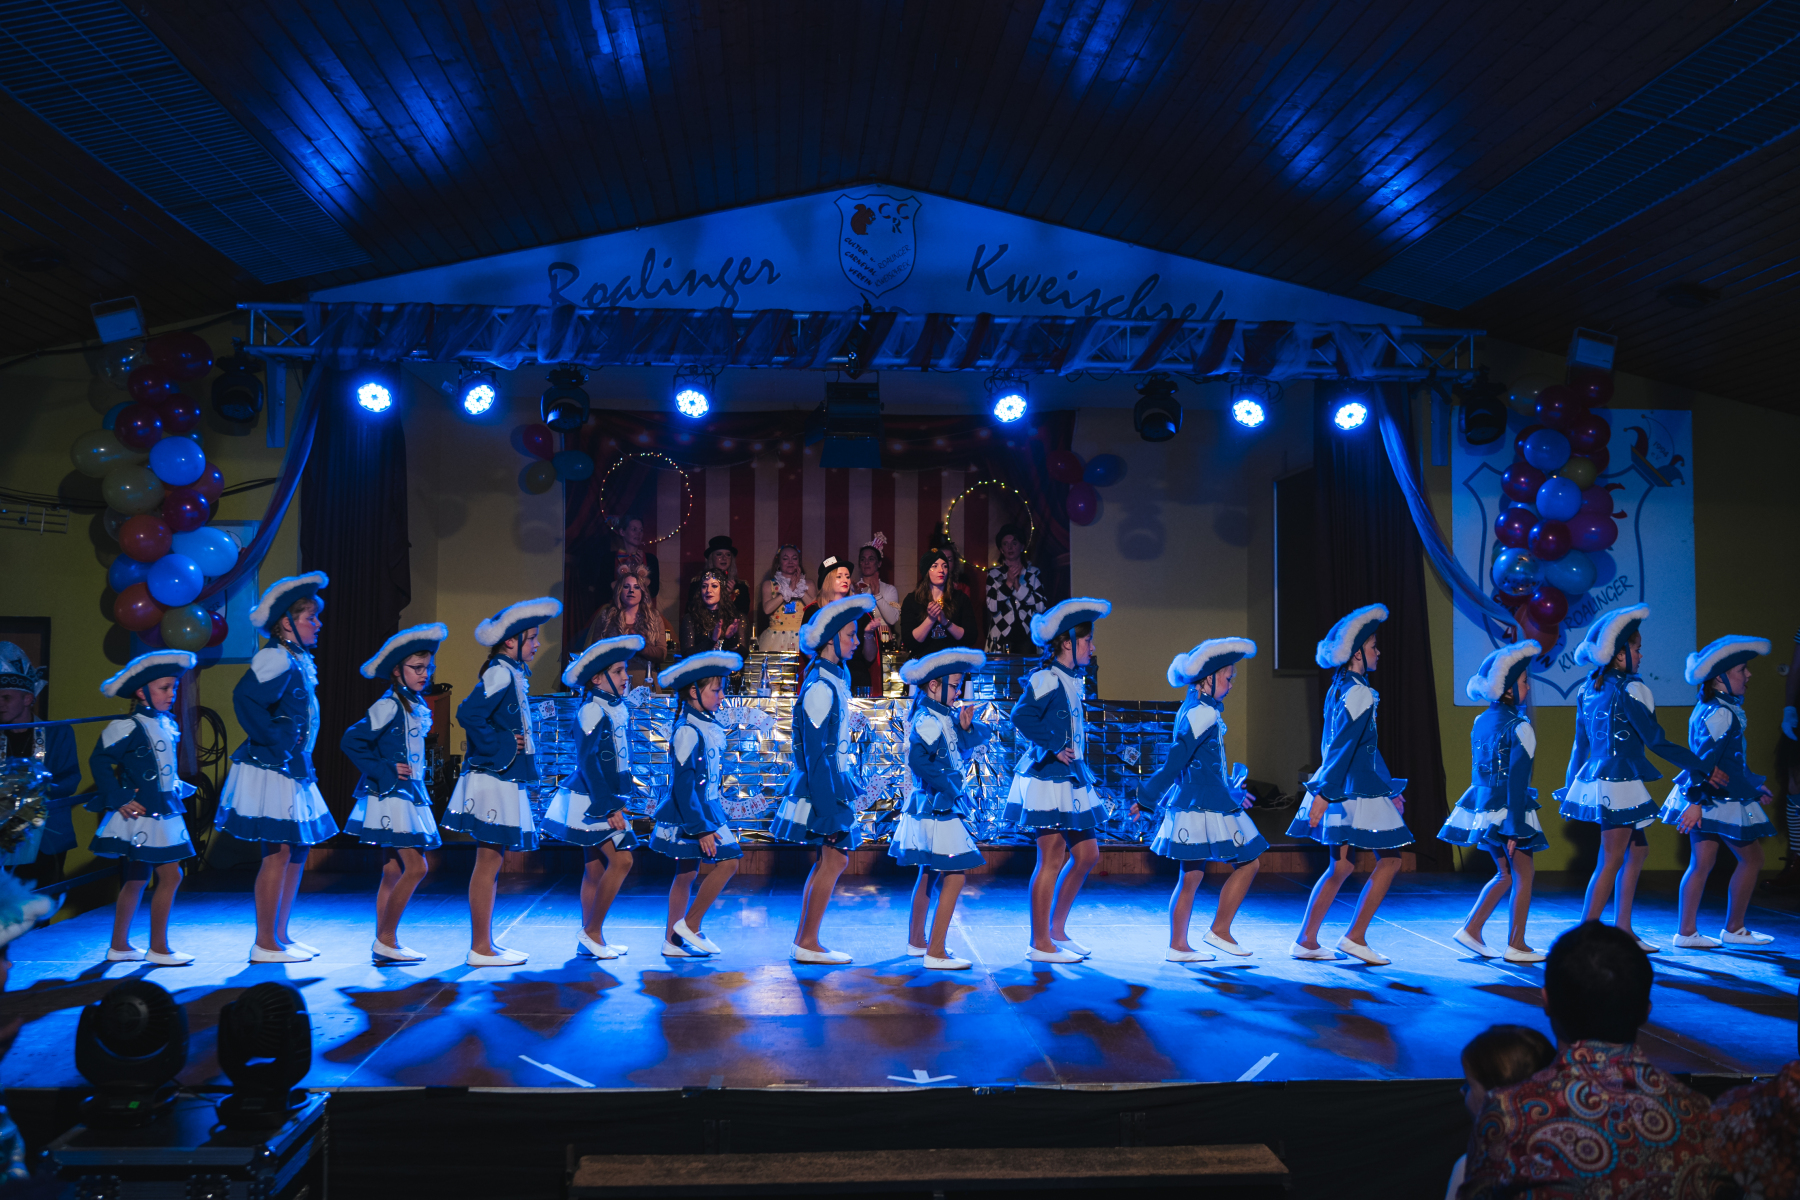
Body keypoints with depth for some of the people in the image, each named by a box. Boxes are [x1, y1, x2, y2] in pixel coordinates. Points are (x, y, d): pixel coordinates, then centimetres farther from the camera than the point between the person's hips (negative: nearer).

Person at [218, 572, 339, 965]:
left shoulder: (299, 660, 14)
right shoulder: (276, 658, -15)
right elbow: (245, 698, -29)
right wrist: (274, 741, -22)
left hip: (293, 770, 10)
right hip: (271, 770, -10)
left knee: (298, 848, 13)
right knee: (279, 852, -6)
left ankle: (280, 935, 21)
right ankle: (265, 944, 3)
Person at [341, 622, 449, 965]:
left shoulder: (418, 706, 12)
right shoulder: (389, 705, -13)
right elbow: (351, 741, -17)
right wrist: (383, 771, -15)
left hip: (408, 795, 9)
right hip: (390, 796, -9)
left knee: (393, 872, 10)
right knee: (416, 867, -12)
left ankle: (383, 944, 15)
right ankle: (386, 940, -2)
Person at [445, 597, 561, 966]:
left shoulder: (512, 674, 15)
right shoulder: (501, 673, -14)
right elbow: (468, 713, -26)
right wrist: (500, 747, -18)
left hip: (504, 782, 10)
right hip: (493, 781, -10)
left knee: (493, 863, 13)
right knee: (488, 862, -4)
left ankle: (485, 943, 21)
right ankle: (480, 949, 2)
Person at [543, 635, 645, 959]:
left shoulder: (619, 709, 11)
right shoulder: (593, 712, -15)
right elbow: (587, 762, -19)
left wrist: (622, 798, 17)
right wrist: (610, 808, -20)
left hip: (606, 799, 9)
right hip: (592, 801, -9)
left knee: (596, 869, 11)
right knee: (621, 860, -12)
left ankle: (590, 940, 18)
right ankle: (592, 931, -1)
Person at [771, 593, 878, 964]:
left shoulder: (836, 678, 13)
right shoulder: (820, 686, -17)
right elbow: (816, 752, -20)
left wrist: (846, 786, 22)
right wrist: (827, 806, -22)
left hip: (833, 782, 10)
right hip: (823, 785, -10)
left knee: (827, 860, 12)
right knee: (835, 860, -6)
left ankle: (804, 941, 18)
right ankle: (808, 944, 2)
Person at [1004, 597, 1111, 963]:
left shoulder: (1072, 681, 15)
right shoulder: (1045, 679, -13)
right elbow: (1022, 715, -27)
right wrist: (1054, 747, -26)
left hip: (1070, 779, 10)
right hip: (1046, 779, -10)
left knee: (1087, 853, 11)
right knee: (1052, 858, -5)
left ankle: (1057, 929, 22)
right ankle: (1040, 944, 3)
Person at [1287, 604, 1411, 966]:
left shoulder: (1339, 689, 14)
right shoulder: (1359, 694, -16)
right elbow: (1341, 746, -23)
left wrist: (1387, 788, 27)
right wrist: (1325, 792, -27)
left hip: (1342, 790, 9)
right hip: (1358, 794, -9)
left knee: (1342, 866, 12)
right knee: (1390, 858, 3)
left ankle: (1306, 941, 11)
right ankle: (1355, 937, 3)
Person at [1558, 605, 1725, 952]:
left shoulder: (1589, 690, 10)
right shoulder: (1630, 689, -14)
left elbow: (1580, 745, 16)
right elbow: (1656, 741, -15)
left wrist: (1570, 789, 21)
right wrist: (1704, 769, -7)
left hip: (1595, 780, 9)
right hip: (1619, 783, -9)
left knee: (1638, 850, 19)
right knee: (1611, 862, -4)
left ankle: (1623, 929, 21)